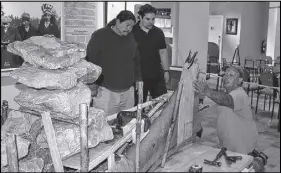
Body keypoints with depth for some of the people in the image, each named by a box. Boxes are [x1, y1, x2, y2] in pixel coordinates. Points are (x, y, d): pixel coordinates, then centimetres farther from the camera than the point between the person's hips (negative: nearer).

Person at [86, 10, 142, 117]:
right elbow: (90, 61, -7)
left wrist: (138, 79, 15)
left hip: (128, 91, 5)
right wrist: (91, 84, -11)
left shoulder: (131, 38, 11)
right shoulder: (99, 36, -6)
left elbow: (136, 60, 20)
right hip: (105, 91, -5)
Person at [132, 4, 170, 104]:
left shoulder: (158, 32, 6)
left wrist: (166, 71, 9)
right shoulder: (132, 32, -6)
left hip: (157, 76, 3)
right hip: (138, 76, -3)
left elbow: (163, 52, 12)